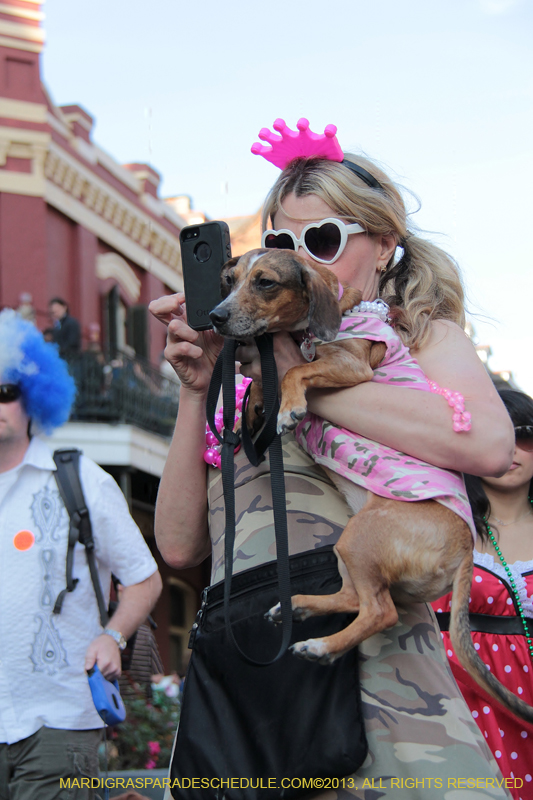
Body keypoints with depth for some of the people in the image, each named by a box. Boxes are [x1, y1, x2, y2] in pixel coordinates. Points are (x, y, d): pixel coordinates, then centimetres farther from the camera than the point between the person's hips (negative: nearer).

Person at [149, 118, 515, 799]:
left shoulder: (423, 339, 13)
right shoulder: (248, 372, 19)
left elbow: (489, 444, -12)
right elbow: (180, 545, 12)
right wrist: (197, 391, 4)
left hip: (376, 657, -2)